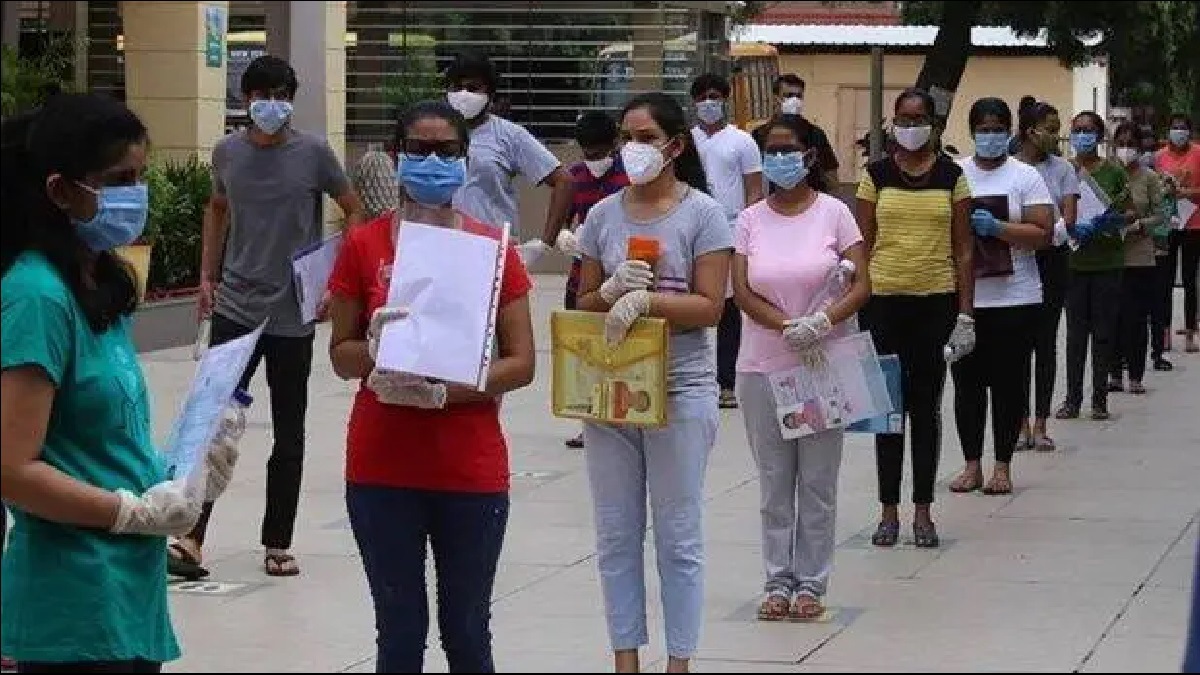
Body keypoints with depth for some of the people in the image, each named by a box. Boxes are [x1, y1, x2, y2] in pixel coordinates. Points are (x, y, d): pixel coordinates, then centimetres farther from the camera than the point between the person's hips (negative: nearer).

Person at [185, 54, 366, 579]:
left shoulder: (313, 153, -6)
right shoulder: (227, 152, 2)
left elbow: (354, 212, 2)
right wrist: (207, 275, 12)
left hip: (294, 316, -1)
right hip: (235, 309, 1)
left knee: (288, 433, 8)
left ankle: (277, 544, 18)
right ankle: (191, 538, -7)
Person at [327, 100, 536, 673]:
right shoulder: (363, 246, 1)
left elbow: (521, 363, -2)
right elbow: (340, 356, 6)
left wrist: (443, 392, -17)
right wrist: (376, 348, -17)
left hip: (470, 468, 0)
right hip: (381, 467, 0)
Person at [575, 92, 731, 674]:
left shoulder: (702, 213, -5)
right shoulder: (604, 214, 7)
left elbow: (710, 307, -10)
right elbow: (584, 301, 11)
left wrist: (644, 299, -23)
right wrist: (611, 291, -11)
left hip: (679, 391, -4)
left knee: (678, 537, 3)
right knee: (616, 535, 8)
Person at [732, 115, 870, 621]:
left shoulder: (833, 213, -1)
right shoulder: (750, 220, 3)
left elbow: (861, 285, -4)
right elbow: (742, 291, -4)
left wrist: (823, 322, -21)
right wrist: (788, 326, -19)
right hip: (762, 366, 1)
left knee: (818, 481, 3)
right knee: (774, 481, 7)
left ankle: (811, 583, 11)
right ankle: (778, 581, 13)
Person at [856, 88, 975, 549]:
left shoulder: (952, 176, 3)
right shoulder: (877, 175, 3)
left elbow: (963, 248, 4)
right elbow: (863, 244, 4)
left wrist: (966, 314, -1)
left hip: (936, 302, 0)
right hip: (885, 301, 0)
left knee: (926, 407, 6)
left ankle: (922, 511, 12)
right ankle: (889, 510, 11)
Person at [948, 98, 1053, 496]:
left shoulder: (1025, 177, 2)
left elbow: (1043, 235, -6)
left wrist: (997, 228, -17)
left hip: (1014, 298, -2)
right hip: (963, 298, 2)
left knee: (1010, 383, 2)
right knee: (967, 383, 4)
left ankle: (1003, 466, 11)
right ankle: (972, 464, 14)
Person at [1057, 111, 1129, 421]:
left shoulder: (1114, 172, 3)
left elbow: (1127, 213, 6)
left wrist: (1110, 221, -14)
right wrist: (1073, 227, -16)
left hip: (1107, 260, 0)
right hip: (1073, 260, 0)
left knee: (1104, 332, 3)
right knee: (1076, 332, 2)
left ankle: (1100, 399, 9)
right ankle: (1072, 399, 7)